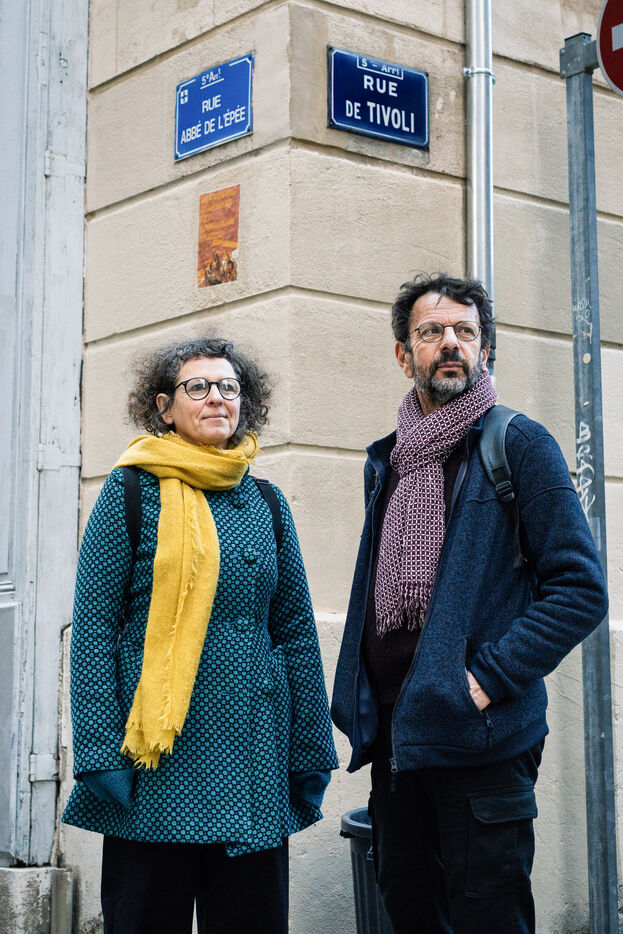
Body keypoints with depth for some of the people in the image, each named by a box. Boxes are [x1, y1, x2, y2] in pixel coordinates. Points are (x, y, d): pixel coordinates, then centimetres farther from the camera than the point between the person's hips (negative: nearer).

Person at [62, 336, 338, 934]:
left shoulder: (266, 502, 11)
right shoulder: (132, 491, 0)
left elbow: (296, 632, 12)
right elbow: (94, 627, -4)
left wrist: (310, 751, 8)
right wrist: (100, 752, -11)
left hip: (252, 753, 3)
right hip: (156, 762, -3)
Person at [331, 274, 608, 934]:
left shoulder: (517, 445, -3)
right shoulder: (385, 462, 15)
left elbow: (580, 589, -9)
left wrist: (489, 677, -16)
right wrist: (361, 700, 10)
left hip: (479, 737, -6)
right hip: (394, 733, 6)